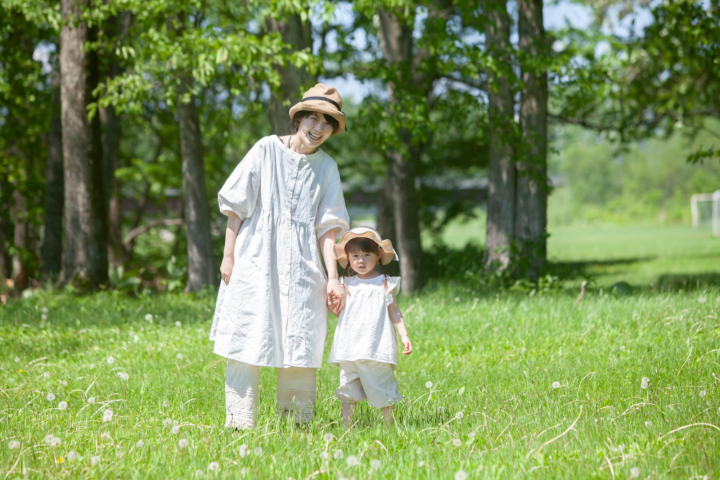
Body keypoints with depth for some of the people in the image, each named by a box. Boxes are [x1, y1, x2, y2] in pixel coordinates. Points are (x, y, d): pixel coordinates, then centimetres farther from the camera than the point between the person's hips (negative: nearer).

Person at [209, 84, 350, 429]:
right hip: (256, 261, -2)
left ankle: (297, 424, 9)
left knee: (301, 346, 1)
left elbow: (327, 226, 6)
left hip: (301, 267, 3)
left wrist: (333, 277, -3)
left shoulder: (326, 167, 8)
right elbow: (236, 205, 1)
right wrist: (228, 256, -3)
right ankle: (240, 423, 1)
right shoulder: (267, 149, 0)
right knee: (248, 340, -3)